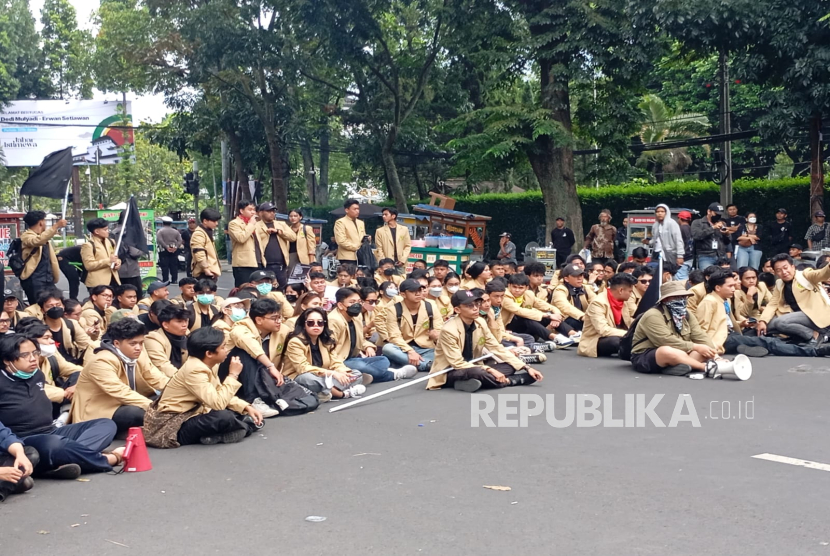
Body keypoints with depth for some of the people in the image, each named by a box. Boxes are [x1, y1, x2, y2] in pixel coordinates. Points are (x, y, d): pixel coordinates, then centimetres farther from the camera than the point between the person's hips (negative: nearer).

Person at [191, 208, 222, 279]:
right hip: (204, 273, -11)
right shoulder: (198, 234, -13)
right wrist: (206, 269, -25)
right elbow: (199, 254, -22)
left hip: (211, 271, 11)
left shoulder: (208, 232, 20)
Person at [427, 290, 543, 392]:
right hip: (450, 372, -7)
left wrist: (526, 367, -6)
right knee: (477, 373, -37)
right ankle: (507, 381, -15)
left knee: (510, 367, -10)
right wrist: (489, 370, -30)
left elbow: (497, 348, 2)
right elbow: (458, 363, -23)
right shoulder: (449, 330, -23)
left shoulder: (480, 323, -3)